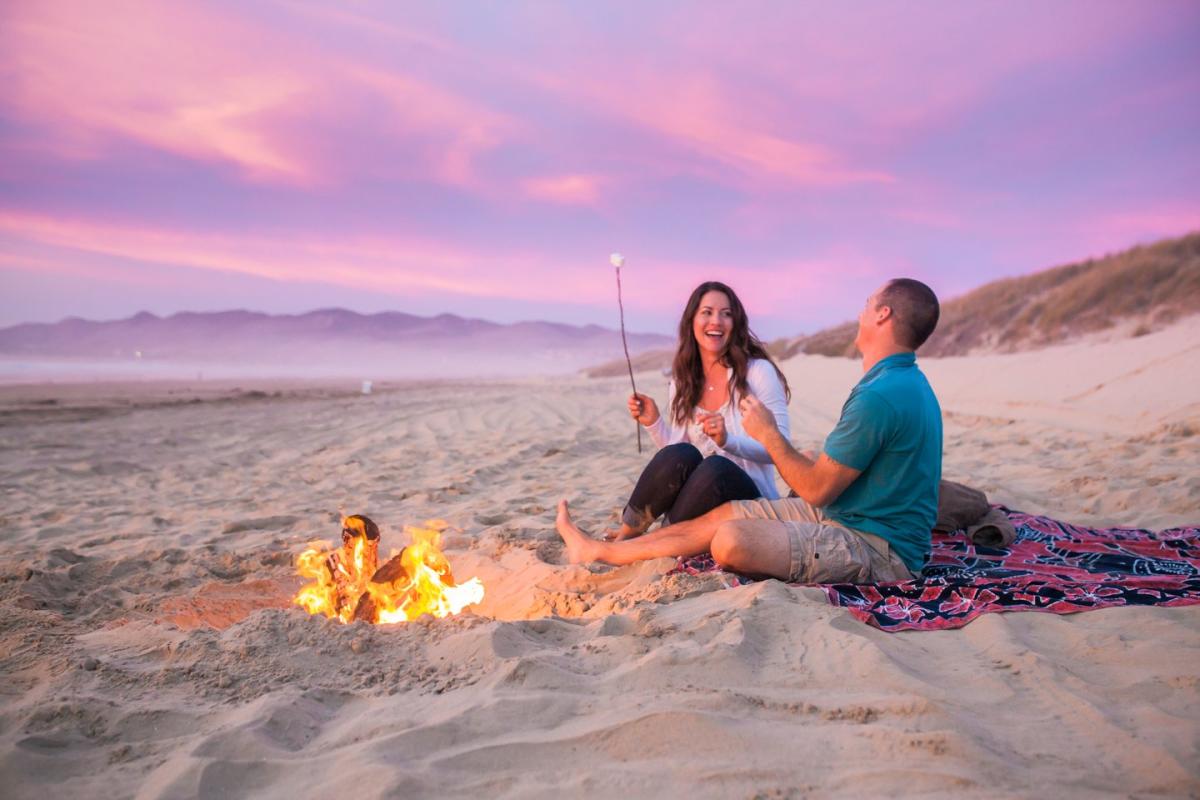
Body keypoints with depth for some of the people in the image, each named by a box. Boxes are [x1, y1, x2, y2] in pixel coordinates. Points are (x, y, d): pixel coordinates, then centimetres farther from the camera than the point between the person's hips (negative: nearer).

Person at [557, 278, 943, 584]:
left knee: (733, 540, -24)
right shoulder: (907, 381, 10)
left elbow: (817, 490, -20)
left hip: (879, 551, -10)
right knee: (728, 512, 8)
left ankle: (601, 551, -1)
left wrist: (768, 433, -7)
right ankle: (600, 550, 16)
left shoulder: (879, 396, -25)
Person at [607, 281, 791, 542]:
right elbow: (676, 460, 11)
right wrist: (654, 423, -6)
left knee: (715, 467, -35)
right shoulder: (681, 384, 9)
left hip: (750, 500, -3)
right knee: (678, 455, -30)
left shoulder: (759, 371, -5)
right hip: (697, 504, 3)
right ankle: (626, 536, -13)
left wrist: (727, 439, -25)